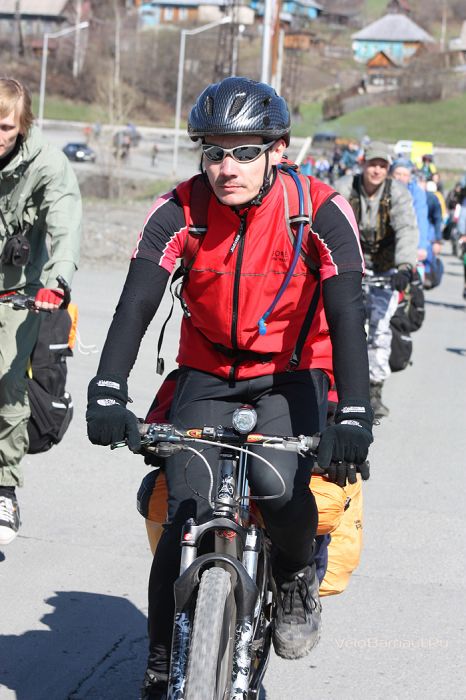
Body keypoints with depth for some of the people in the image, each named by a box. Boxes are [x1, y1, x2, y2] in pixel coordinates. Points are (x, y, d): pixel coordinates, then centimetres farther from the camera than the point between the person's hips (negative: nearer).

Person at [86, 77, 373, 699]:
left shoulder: (320, 211, -18)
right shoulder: (180, 211, -14)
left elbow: (347, 316, -23)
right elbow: (136, 304, -23)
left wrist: (354, 416, -36)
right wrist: (107, 393, -38)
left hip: (290, 375, -1)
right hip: (207, 376, 1)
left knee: (280, 489, -29)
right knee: (185, 517, -12)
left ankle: (297, 575, 5)